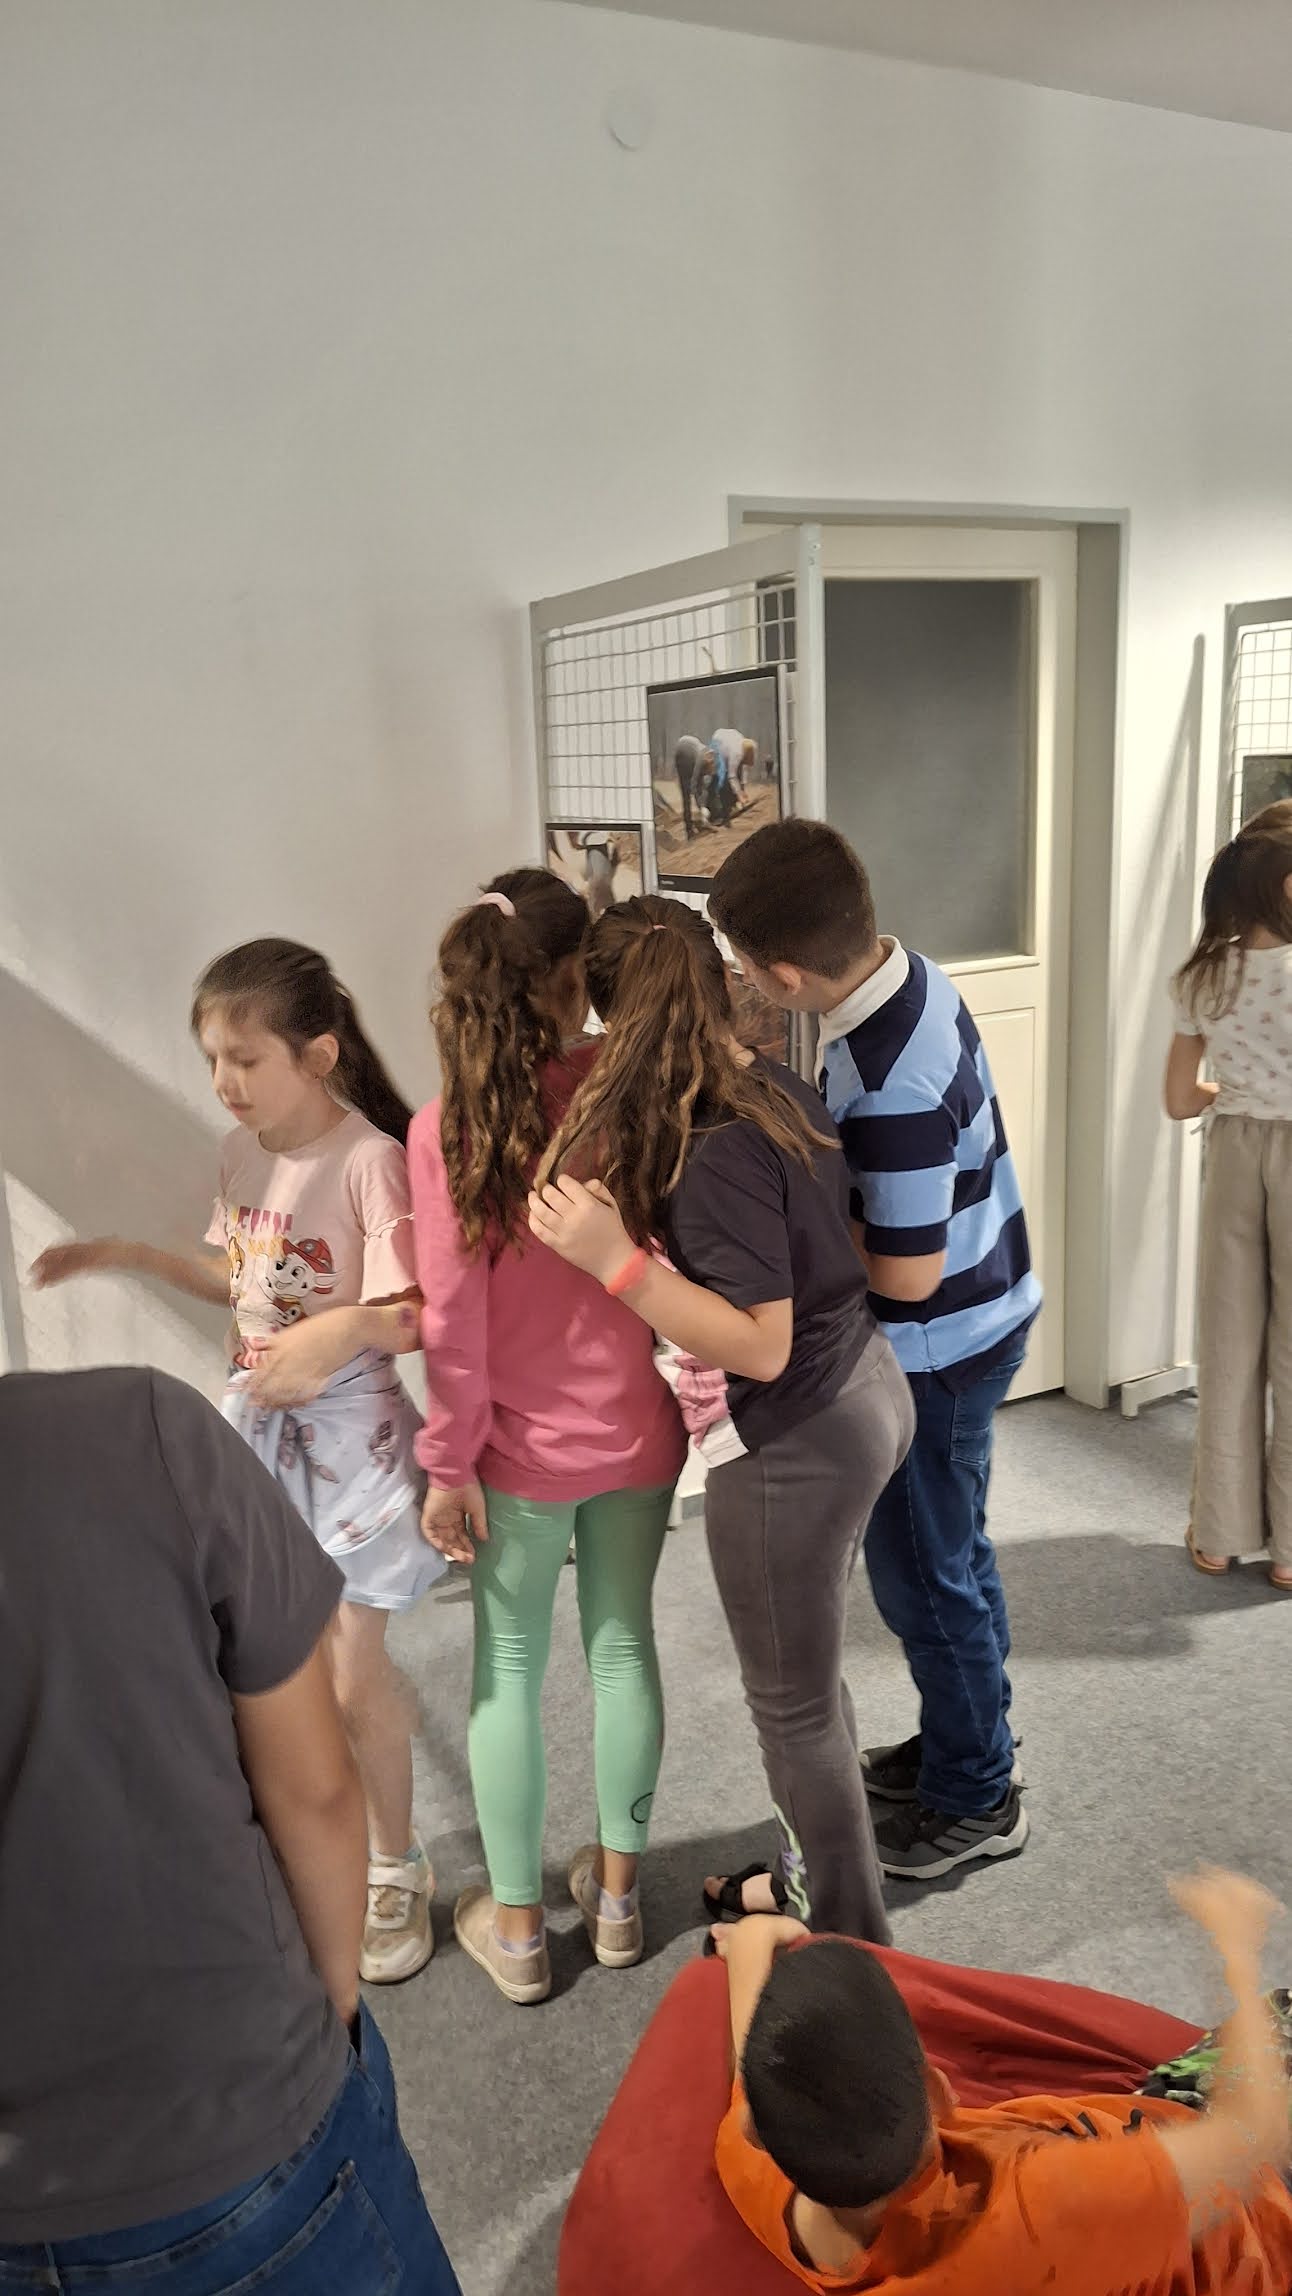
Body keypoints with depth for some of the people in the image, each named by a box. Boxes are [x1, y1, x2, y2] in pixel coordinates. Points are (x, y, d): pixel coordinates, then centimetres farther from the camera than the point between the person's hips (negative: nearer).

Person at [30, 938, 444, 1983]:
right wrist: (132, 1255, 10)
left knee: (352, 1681, 4)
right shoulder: (242, 1153, 2)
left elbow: (415, 1318, -21)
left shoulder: (371, 1161, -21)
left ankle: (396, 1872, 29)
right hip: (260, 1424, 6)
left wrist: (344, 1328, -40)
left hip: (349, 1433, -6)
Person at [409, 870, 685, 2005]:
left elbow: (453, 1317, -15)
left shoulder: (447, 1129, -17)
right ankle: (616, 1890, 35)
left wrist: (449, 1463, -5)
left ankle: (517, 1924, 28)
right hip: (636, 1434, 2)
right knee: (624, 1644, 19)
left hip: (522, 1448, -2)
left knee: (509, 1668, 14)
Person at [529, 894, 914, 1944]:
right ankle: (815, 1875, 45)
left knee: (795, 1702, 11)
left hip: (794, 1443, -9)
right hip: (862, 1392, 9)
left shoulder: (715, 1149, -26)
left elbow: (761, 1346, -27)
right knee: (806, 1673, 26)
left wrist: (614, 1257, -31)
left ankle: (846, 1938, 30)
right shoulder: (779, 1088, 0)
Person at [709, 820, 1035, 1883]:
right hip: (977, 1323, 9)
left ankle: (976, 1798, 30)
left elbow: (905, 1272, -27)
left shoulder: (894, 1083, -34)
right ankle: (959, 1742, 43)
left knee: (924, 1574, 9)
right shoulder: (910, 973, -5)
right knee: (953, 1554, 24)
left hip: (940, 1351, -9)